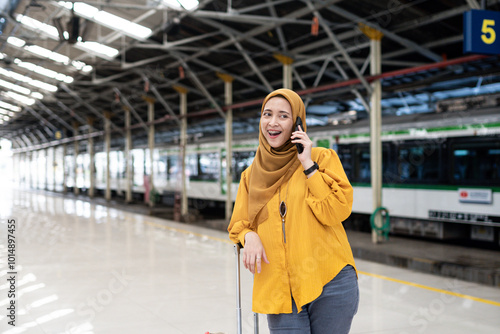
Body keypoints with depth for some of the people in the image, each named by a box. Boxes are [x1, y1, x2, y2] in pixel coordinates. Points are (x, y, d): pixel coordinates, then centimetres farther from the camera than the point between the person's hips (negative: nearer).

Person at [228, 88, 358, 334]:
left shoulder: (323, 157, -1)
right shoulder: (252, 174, 10)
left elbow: (337, 211, -12)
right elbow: (238, 225, 15)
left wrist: (309, 165, -13)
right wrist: (249, 236, -6)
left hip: (329, 285, -2)